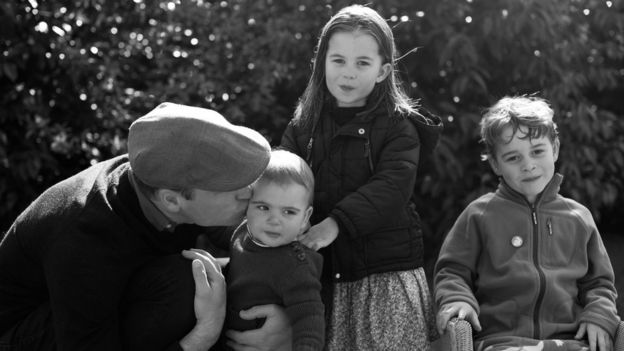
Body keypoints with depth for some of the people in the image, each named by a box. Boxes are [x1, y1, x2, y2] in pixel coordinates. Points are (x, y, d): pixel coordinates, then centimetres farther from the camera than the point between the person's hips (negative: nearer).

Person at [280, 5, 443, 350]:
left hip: (387, 275, -3)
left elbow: (393, 186, -17)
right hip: (321, 277, 3)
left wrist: (336, 222, -29)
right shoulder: (303, 127, 8)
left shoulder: (398, 126, -3)